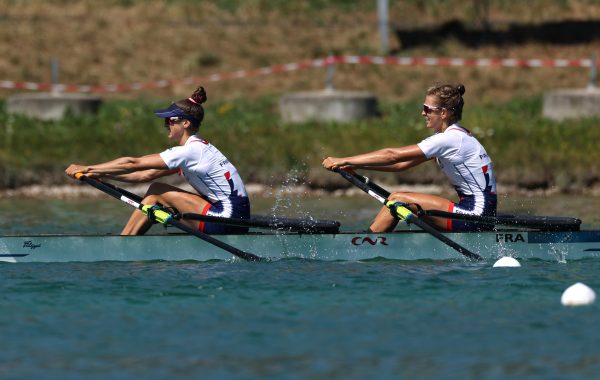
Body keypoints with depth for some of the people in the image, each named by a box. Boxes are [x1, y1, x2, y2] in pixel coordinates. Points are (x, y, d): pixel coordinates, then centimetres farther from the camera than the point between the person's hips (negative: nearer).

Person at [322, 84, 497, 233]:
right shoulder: (451, 136, 14)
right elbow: (402, 164, 12)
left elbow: (393, 156, -17)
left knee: (398, 199, -10)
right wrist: (355, 165, 5)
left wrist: (344, 161, -14)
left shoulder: (451, 139, -16)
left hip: (476, 214, -10)